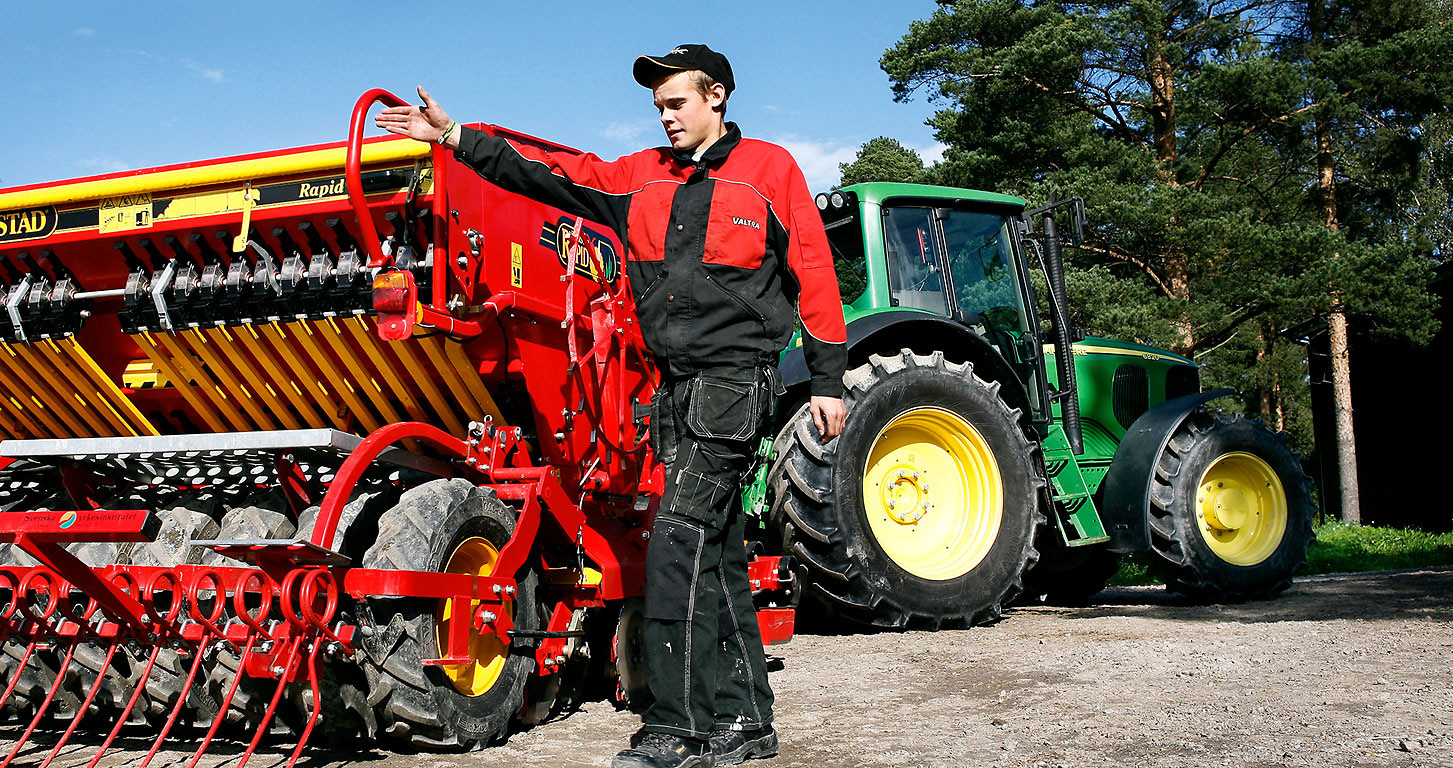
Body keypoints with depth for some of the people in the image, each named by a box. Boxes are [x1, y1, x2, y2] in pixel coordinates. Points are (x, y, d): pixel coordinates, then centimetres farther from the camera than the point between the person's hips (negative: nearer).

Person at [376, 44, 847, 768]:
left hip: (733, 381, -6)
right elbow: (550, 174, 11)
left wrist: (828, 382, -1)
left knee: (678, 541, -15)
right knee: (716, 552, 9)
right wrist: (455, 137, 3)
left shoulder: (768, 168, 1)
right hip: (676, 386, 6)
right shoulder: (641, 176, 16)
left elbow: (812, 274, 1)